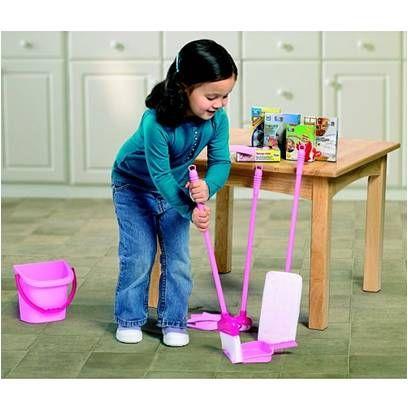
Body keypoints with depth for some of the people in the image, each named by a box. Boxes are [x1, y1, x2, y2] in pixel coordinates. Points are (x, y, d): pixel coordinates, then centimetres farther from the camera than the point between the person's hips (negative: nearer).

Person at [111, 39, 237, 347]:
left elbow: (221, 162, -20)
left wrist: (207, 186, -42)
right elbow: (160, 175, -33)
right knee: (138, 256, -4)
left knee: (178, 257, 3)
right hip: (133, 186, -4)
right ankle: (129, 320, 14)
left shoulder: (217, 118, -23)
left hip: (175, 187, 5)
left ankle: (174, 322, 15)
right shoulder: (155, 122, -38)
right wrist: (189, 210, -40)